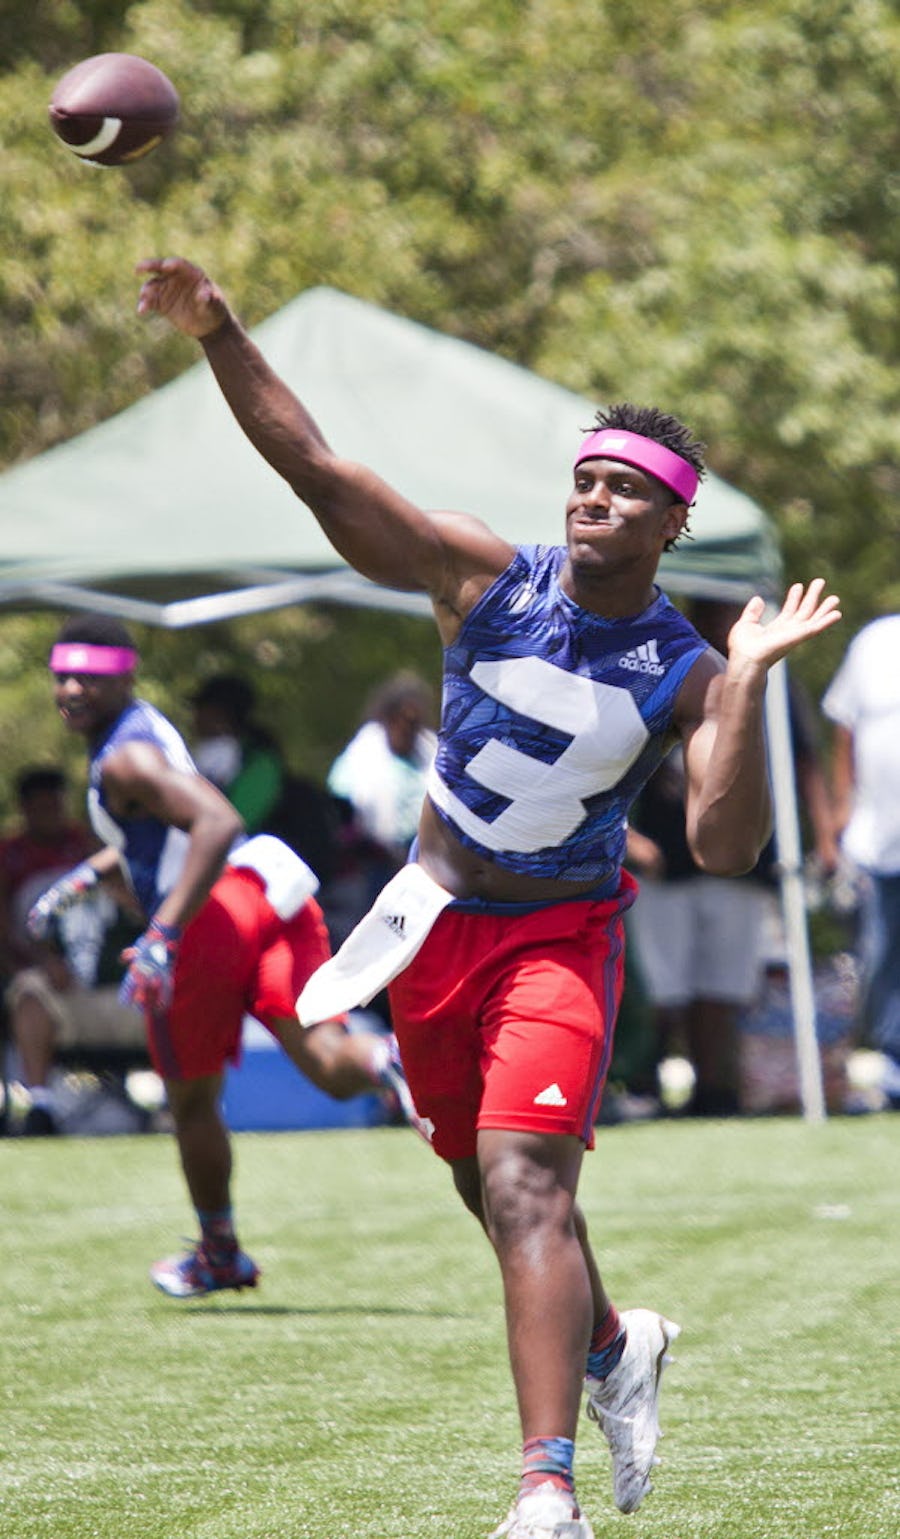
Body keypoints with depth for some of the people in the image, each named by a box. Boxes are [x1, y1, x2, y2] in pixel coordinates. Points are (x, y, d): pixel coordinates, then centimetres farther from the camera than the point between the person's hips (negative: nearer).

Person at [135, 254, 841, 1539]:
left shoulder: (685, 675, -12)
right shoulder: (486, 578, -8)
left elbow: (726, 847, -24)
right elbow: (315, 468, -14)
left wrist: (748, 682, -31)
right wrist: (220, 339, -26)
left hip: (560, 935, -4)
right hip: (437, 924, 4)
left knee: (524, 1187, -22)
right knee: (501, 1193, 17)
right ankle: (614, 1346, 47)